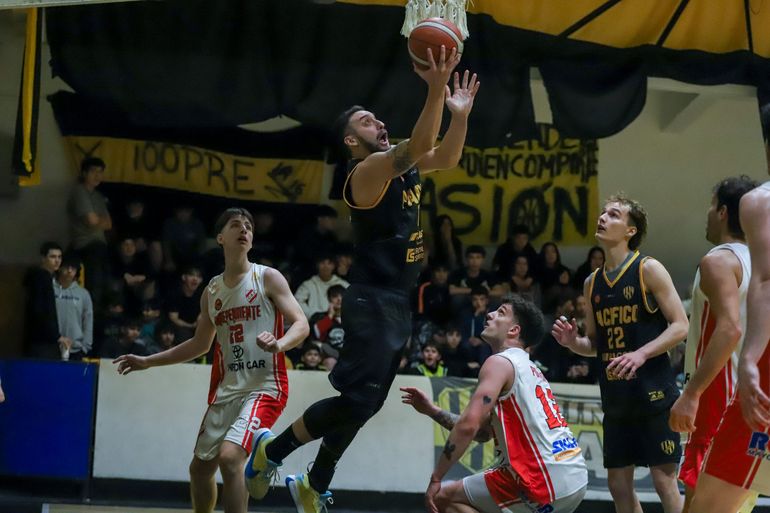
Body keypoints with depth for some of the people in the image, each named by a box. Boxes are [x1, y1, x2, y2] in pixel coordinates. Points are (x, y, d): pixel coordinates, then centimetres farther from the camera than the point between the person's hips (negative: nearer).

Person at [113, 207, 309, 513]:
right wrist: (147, 362, 21)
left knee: (229, 457, -25)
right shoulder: (212, 291, 13)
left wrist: (280, 343, -33)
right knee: (200, 468, 15)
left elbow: (301, 324, -11)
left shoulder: (267, 278, -3)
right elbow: (200, 344, 24)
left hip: (264, 387, -7)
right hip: (226, 390, 7)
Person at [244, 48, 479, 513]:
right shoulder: (368, 170, -15)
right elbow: (417, 146, -30)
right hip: (372, 300, -9)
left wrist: (459, 112, 1)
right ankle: (272, 449, 2)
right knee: (358, 396, -13)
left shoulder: (402, 165, 12)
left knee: (366, 401, 11)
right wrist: (435, 90, -38)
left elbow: (447, 157, 17)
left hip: (398, 301, 9)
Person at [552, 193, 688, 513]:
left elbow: (680, 326, -10)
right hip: (615, 399, 6)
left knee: (664, 480, -6)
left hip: (654, 393, -6)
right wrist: (572, 342, -1)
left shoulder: (649, 270, -6)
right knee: (618, 484, 7)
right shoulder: (592, 283, 12)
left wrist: (641, 354, -23)